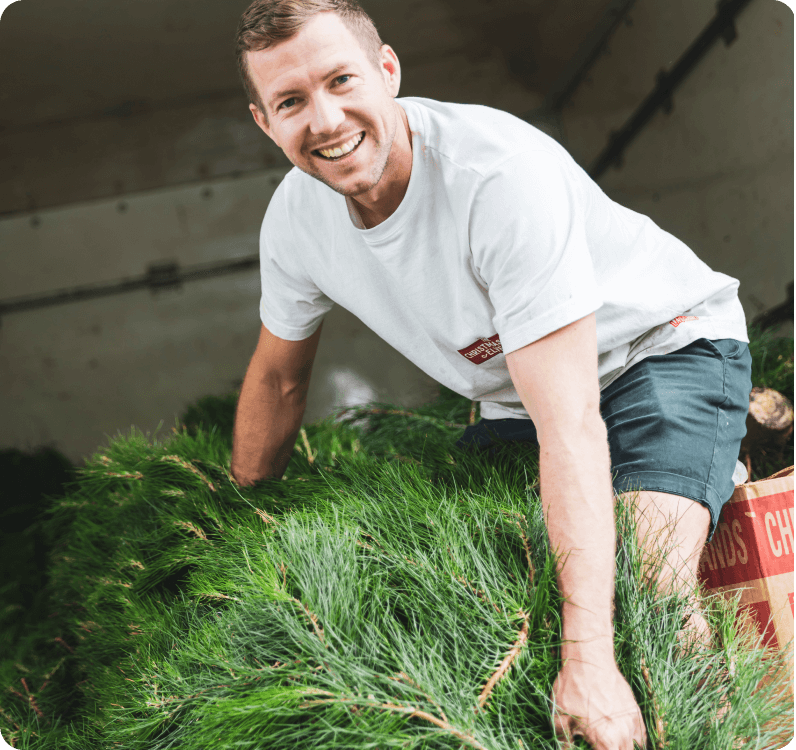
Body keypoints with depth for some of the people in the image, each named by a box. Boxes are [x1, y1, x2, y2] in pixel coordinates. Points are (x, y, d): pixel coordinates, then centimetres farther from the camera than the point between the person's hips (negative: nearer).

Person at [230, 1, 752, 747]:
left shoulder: (501, 174, -35)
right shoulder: (294, 218, -14)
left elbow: (570, 427, -39)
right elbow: (277, 377, 7)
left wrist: (587, 659, -43)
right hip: (515, 398, 7)